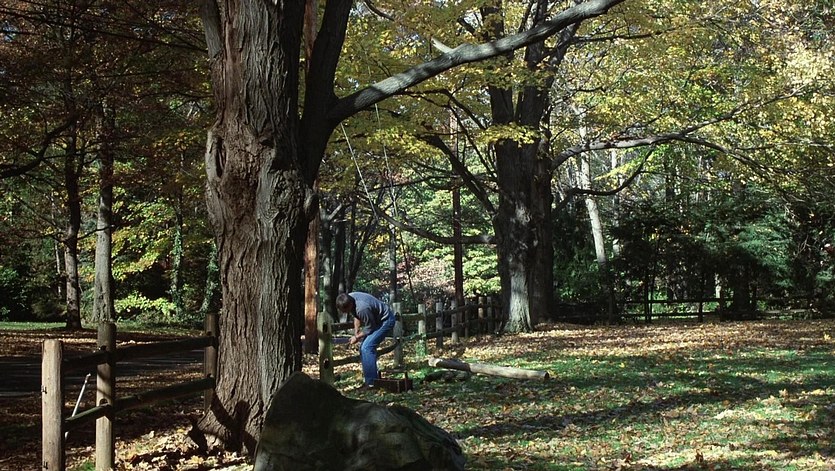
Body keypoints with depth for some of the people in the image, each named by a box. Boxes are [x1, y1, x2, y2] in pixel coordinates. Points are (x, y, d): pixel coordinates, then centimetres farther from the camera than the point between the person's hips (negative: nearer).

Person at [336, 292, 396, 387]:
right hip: (377, 320, 10)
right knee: (363, 347, 9)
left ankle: (371, 382, -17)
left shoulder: (362, 308, -36)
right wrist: (356, 332, 3)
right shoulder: (349, 298, -8)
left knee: (367, 348, -19)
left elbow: (370, 328, -21)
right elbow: (356, 316, 12)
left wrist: (357, 337, -9)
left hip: (386, 321, -10)